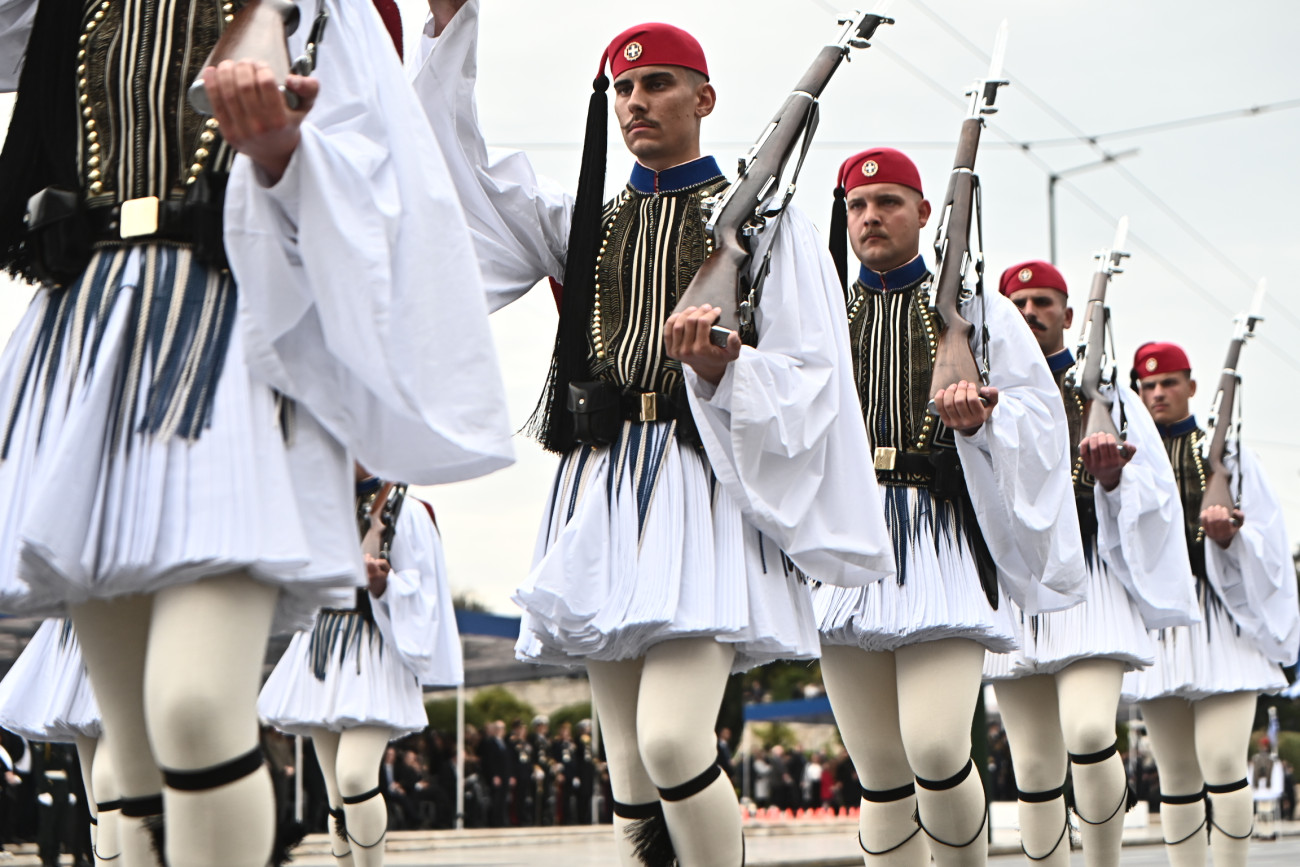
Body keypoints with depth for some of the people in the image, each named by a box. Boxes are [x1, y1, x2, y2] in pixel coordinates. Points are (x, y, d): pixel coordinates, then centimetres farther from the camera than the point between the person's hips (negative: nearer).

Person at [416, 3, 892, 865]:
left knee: (672, 739, -21)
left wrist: (723, 366, -19)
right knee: (629, 765, 3)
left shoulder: (763, 220, 7)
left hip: (707, 484, -4)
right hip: (601, 493, 5)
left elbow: (809, 377, 1)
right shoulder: (584, 223, 20)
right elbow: (456, 171, 12)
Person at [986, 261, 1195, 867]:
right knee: (1034, 766, 2)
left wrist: (1112, 479, -12)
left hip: (1087, 580, -2)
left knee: (1089, 730, -22)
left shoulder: (1106, 397, 13)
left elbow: (1150, 494, 8)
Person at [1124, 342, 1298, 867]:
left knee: (1222, 760, -14)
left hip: (1220, 616, -2)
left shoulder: (1228, 455, 8)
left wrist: (1229, 538, -18)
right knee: (1175, 772, 4)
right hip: (1153, 620, 2)